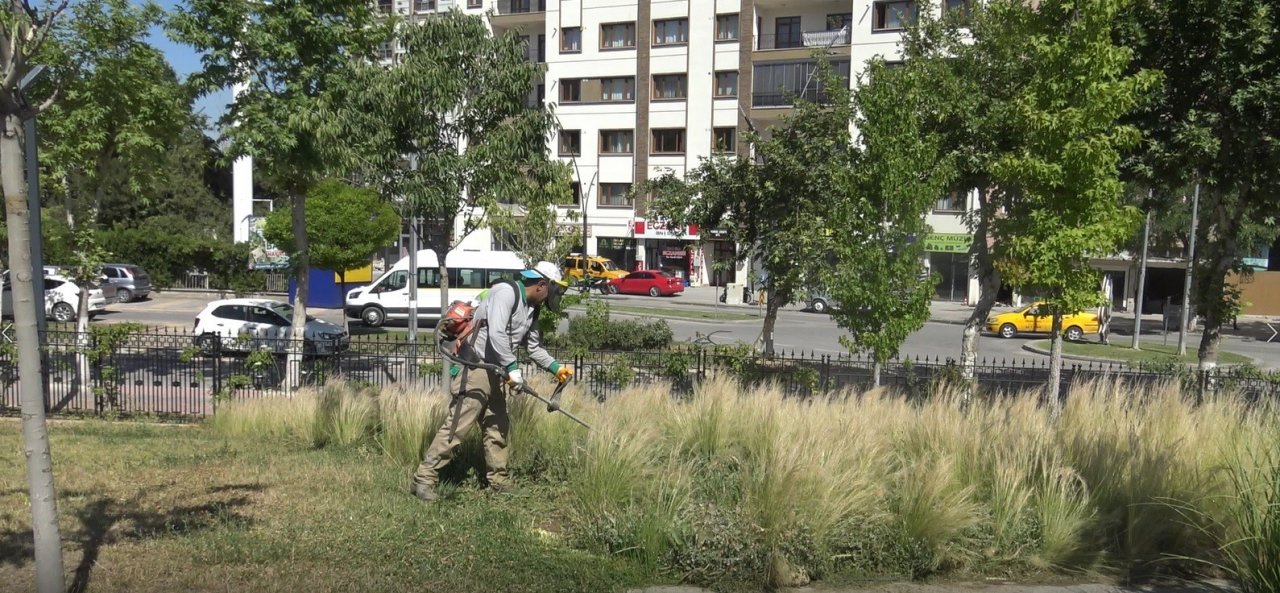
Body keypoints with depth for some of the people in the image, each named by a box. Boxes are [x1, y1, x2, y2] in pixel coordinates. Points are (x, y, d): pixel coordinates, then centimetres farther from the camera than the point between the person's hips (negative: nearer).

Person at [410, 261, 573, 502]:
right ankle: (424, 479, -8)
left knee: (498, 426, 14)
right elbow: (496, 333, -25)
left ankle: (498, 480, 25)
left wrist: (556, 368, 17)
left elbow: (534, 346, 25)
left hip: (493, 373, 10)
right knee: (456, 425, -12)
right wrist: (513, 368, -22)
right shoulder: (506, 292, -14)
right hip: (475, 370, -10)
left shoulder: (531, 309, 15)